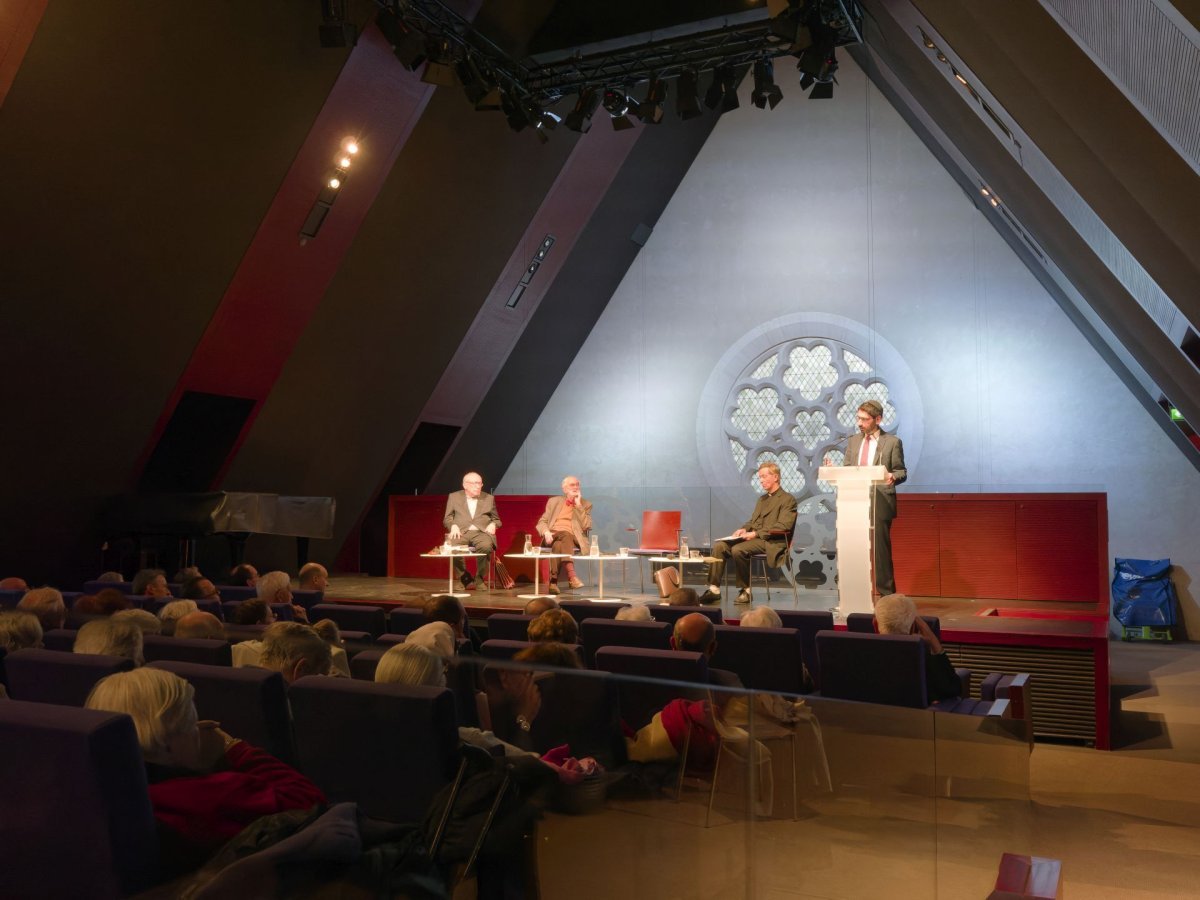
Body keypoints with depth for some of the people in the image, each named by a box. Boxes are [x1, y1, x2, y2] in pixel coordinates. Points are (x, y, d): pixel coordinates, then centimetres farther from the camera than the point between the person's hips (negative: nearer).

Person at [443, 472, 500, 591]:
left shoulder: (489, 498, 18)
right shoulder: (454, 497, 16)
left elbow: (496, 520, 22)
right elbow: (447, 519, 14)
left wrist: (493, 524, -2)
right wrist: (453, 526, -8)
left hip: (481, 532, 0)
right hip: (461, 533, 0)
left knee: (486, 546, -36)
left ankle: (480, 579, -13)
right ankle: (464, 579, -9)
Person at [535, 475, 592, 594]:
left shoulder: (585, 505, 17)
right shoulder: (554, 501, 21)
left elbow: (586, 526, 1)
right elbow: (541, 522, 13)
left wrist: (578, 505, -2)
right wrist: (546, 533, -11)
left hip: (573, 538, 0)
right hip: (552, 536, 0)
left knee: (558, 544, -37)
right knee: (566, 535, -37)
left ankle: (553, 581, -46)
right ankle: (571, 575, -50)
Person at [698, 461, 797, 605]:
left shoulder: (788, 499, -2)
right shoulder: (762, 499, 25)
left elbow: (783, 526, -14)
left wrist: (756, 533, -19)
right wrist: (744, 529, 2)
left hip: (770, 542, -8)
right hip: (753, 537, 8)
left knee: (738, 549, -32)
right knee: (719, 546, -14)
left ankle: (746, 589, -16)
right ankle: (714, 589, -16)